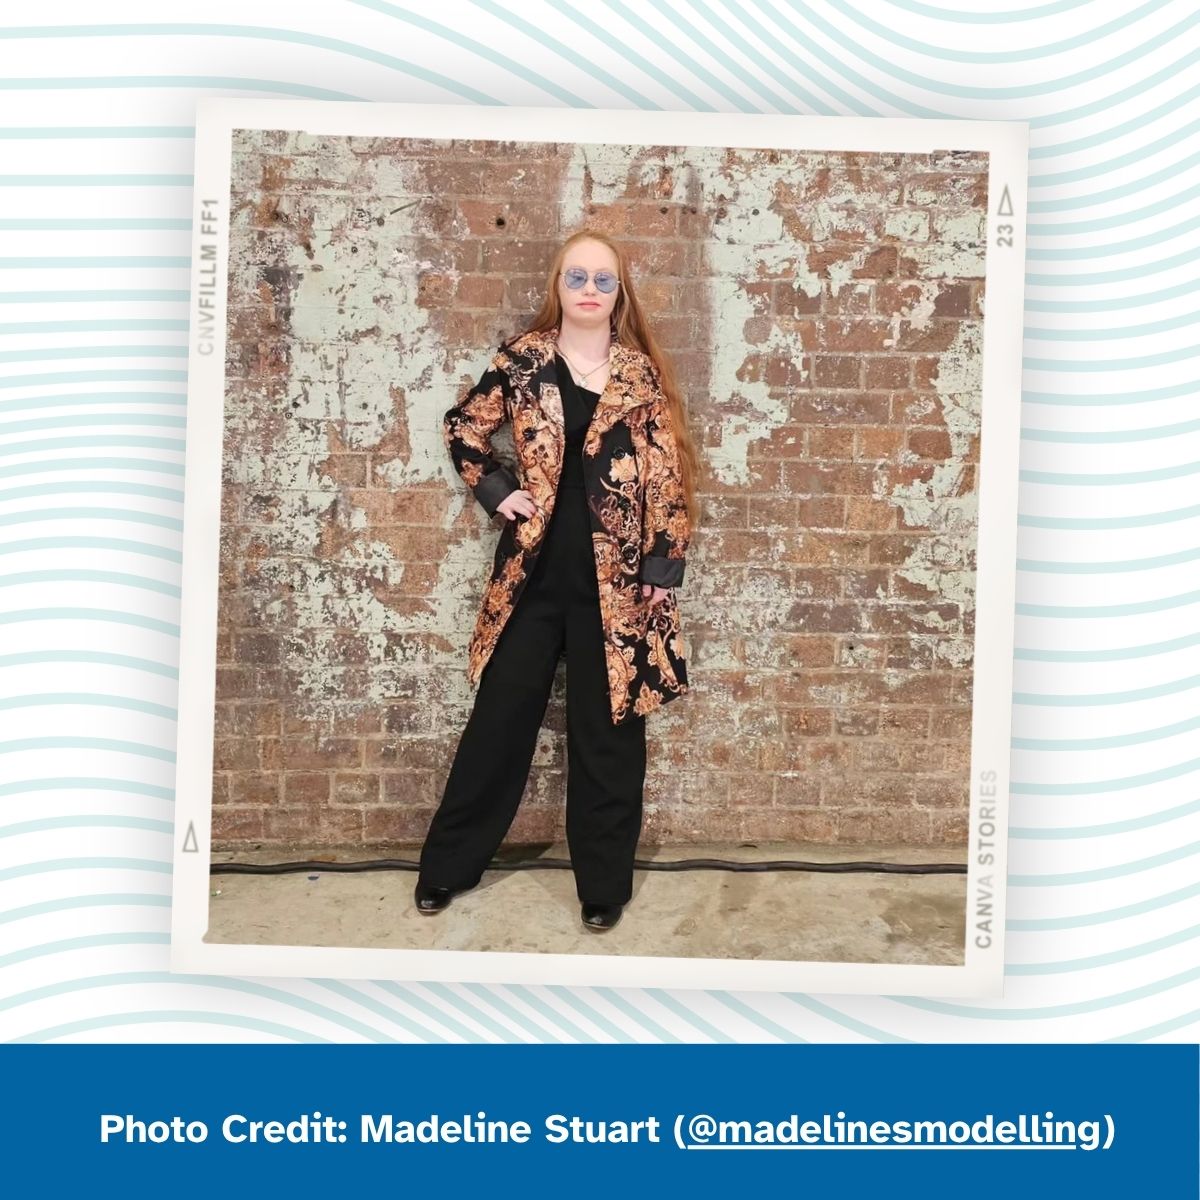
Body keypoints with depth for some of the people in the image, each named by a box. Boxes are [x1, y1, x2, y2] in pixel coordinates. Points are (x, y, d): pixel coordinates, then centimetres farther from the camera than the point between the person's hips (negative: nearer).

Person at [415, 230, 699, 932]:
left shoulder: (641, 374, 0)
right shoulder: (523, 361, 2)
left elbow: (667, 476, -1)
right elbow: (464, 428, 14)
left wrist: (663, 568, -5)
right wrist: (496, 491, 1)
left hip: (615, 574, -1)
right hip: (535, 567, 1)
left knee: (607, 728, 7)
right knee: (502, 716, 10)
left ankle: (604, 882, 22)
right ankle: (450, 865, 25)